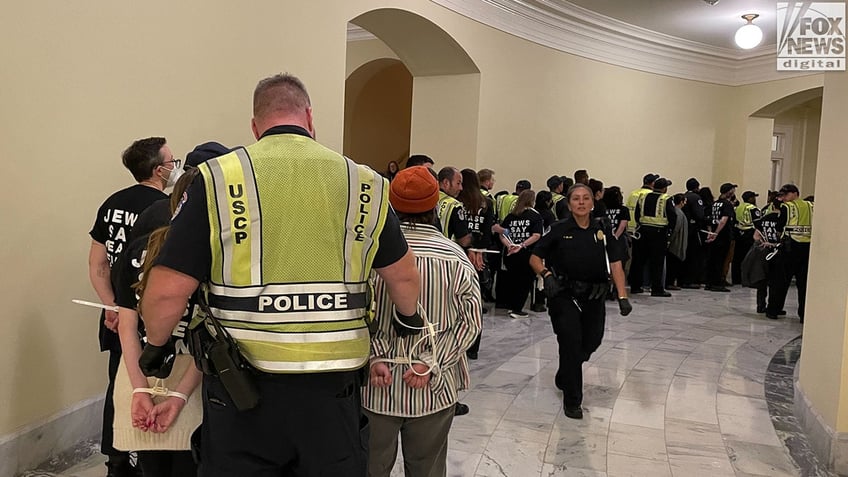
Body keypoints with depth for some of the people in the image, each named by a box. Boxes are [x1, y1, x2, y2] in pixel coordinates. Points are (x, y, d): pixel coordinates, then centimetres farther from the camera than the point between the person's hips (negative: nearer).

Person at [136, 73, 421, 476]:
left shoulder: (219, 178, -7)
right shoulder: (363, 183, 1)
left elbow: (167, 291, -9)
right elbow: (403, 275, 12)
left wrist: (157, 345, 12)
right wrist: (408, 319, 33)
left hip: (242, 387, -1)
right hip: (332, 388, 2)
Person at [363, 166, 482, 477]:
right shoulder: (456, 257, -6)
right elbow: (470, 323, -8)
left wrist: (375, 358, -12)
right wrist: (431, 364, -11)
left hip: (377, 386, 0)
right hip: (435, 389, 1)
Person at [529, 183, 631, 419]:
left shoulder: (602, 230, 5)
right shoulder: (559, 230, -2)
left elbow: (615, 264, -1)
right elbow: (535, 258, -1)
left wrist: (622, 296, -11)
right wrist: (546, 274, -21)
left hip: (594, 297, 4)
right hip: (565, 296, -3)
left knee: (591, 342, 12)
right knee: (571, 344, -6)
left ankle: (564, 377, 43)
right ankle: (572, 400, 11)